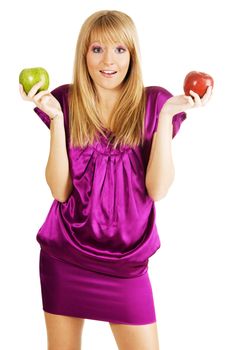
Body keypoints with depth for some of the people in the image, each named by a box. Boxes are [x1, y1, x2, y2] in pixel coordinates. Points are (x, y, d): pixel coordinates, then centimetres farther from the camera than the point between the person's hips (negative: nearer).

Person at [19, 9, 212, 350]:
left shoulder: (153, 103, -3)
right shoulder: (66, 102, -1)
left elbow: (158, 189, -10)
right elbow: (60, 190, -9)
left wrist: (167, 116, -17)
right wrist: (56, 117, -16)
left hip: (126, 262, -1)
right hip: (64, 258, 1)